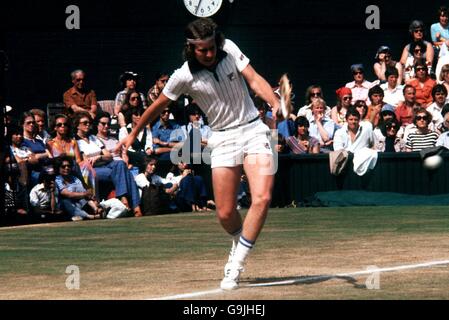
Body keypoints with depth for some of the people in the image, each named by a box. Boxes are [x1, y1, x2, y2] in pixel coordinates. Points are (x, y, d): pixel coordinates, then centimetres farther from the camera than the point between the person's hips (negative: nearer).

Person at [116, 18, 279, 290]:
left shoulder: (229, 49, -6)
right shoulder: (185, 76, -9)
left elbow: (254, 79, -10)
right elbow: (158, 106, 4)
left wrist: (275, 102, -29)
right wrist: (133, 135, 13)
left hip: (254, 130, 0)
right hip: (224, 139, 0)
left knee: (262, 198, -19)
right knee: (225, 213, -3)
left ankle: (236, 266, -13)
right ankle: (241, 244, 32)